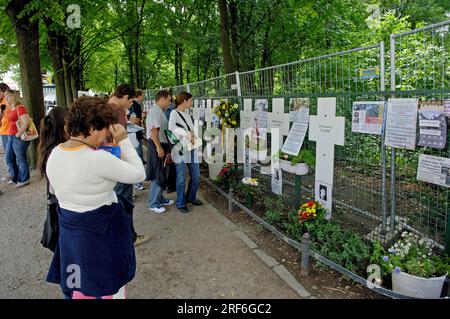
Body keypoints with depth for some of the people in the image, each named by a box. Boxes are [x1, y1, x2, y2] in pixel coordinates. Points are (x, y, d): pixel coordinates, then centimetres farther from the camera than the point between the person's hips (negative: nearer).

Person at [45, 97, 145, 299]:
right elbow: (139, 174, -18)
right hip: (103, 231, -7)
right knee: (111, 286, 14)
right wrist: (123, 140, -14)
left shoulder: (55, 153, -3)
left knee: (80, 285, 24)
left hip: (69, 229, 7)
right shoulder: (98, 159, -27)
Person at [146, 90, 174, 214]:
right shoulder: (154, 111, -15)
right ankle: (153, 203, 7)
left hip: (163, 145, 10)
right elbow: (153, 130, -23)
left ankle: (159, 198, 30)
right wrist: (159, 147, -24)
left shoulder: (160, 111, 15)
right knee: (157, 176, -4)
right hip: (156, 146, -10)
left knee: (162, 175, 17)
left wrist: (167, 149, 21)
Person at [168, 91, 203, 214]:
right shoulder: (174, 113, -8)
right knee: (181, 178, 0)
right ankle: (180, 204, 14)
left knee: (196, 176, 12)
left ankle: (191, 197, 32)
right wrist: (186, 133, -33)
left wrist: (192, 133, -2)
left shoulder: (187, 114, 16)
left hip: (192, 149, 7)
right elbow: (171, 127, -26)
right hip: (180, 149, -7)